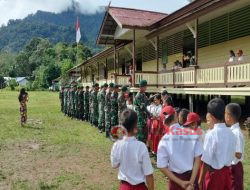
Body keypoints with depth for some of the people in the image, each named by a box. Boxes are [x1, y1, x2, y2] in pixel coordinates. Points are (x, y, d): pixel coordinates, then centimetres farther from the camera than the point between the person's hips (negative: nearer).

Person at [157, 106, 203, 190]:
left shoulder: (164, 140, -15)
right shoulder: (192, 133, -11)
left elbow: (162, 167, -14)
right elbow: (198, 158, -12)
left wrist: (180, 182, -9)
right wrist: (191, 181, -11)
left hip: (175, 178, -1)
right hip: (192, 176, 2)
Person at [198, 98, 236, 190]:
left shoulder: (211, 134, -22)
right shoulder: (231, 133, -3)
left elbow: (206, 161, -20)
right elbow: (232, 155, 7)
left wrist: (201, 178, -10)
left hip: (214, 174, -6)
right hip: (227, 172, 6)